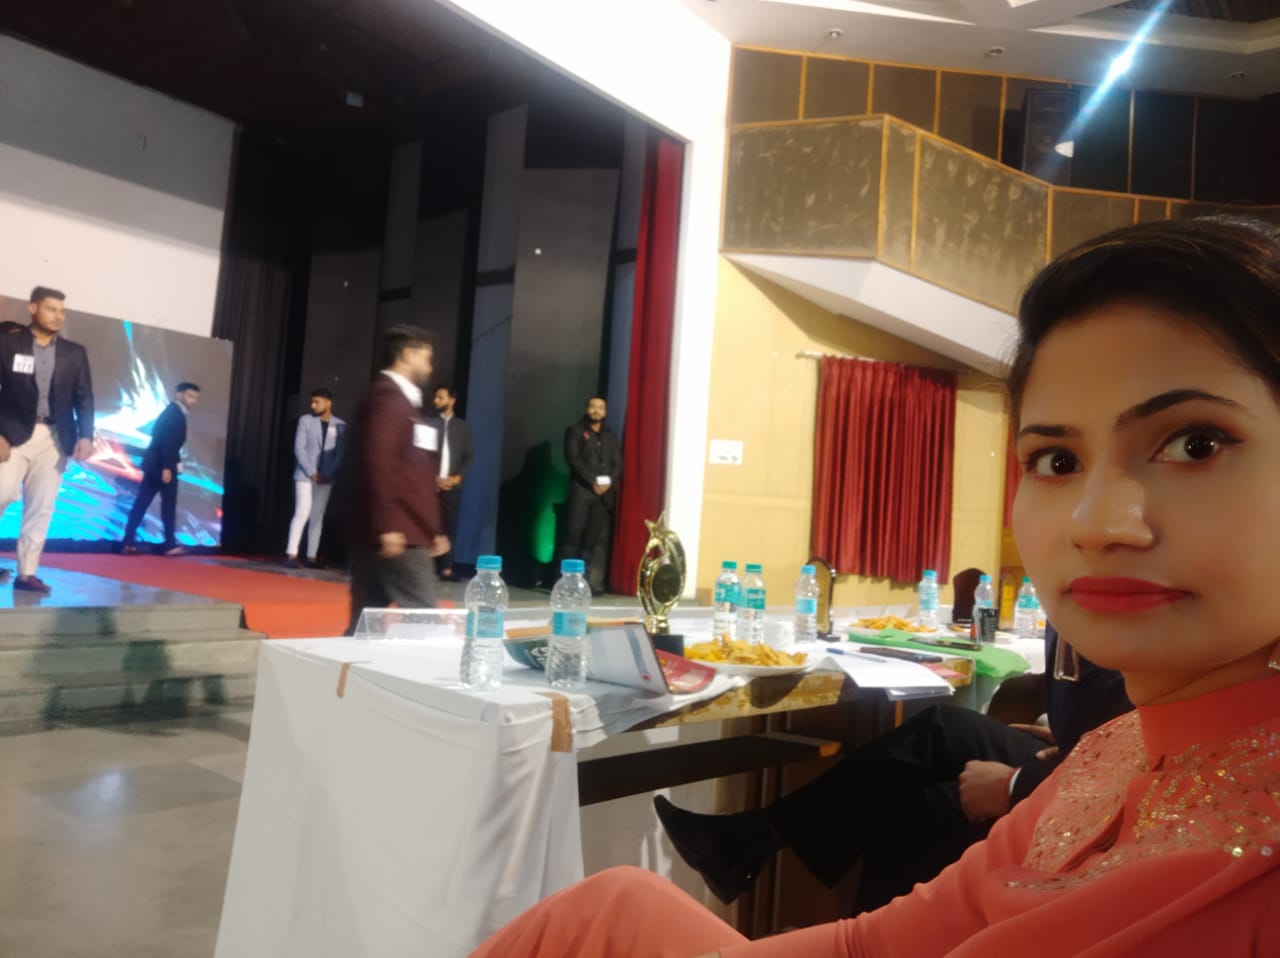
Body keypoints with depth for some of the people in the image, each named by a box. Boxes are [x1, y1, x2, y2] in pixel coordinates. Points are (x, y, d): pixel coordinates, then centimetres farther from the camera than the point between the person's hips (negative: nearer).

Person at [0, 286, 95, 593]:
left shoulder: (75, 353, 11)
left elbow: (84, 398, 7)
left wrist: (85, 436, -7)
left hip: (54, 439, 3)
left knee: (41, 508, 1)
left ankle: (27, 573, 6)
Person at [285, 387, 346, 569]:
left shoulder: (340, 426, 4)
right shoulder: (305, 421, 2)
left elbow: (340, 453, 2)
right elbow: (299, 449, -3)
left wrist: (327, 474, -9)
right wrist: (312, 473, -11)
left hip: (326, 478, 2)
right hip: (305, 475, -2)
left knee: (317, 517, 5)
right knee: (302, 513, -11)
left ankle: (312, 557, 8)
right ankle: (291, 554, -9)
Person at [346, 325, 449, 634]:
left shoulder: (403, 400, 21)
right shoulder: (388, 396, -8)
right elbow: (377, 461, -20)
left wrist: (435, 529, 22)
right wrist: (387, 525, -25)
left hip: (404, 530, 10)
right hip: (396, 532, -10)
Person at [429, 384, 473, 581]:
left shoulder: (462, 426, 13)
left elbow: (468, 456, 10)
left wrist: (457, 478, -5)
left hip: (452, 485, 2)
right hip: (429, 484, -2)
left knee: (450, 527, 2)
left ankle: (446, 569, 6)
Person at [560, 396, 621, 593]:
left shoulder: (610, 436, 20)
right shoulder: (575, 431, 8)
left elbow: (618, 463, 11)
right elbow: (573, 459, -5)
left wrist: (609, 482, -8)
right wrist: (592, 482, -14)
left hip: (605, 493, 4)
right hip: (581, 490, -4)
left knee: (598, 538, -2)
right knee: (573, 535, -8)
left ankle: (593, 582, -2)